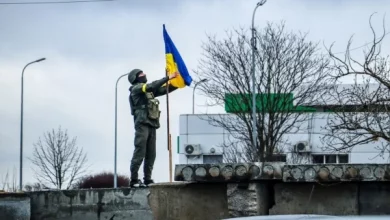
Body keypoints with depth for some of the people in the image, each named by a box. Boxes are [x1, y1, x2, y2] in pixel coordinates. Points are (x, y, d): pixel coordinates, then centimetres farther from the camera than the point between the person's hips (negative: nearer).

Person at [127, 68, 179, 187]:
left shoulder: (148, 90, 25)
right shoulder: (136, 88, 1)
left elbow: (164, 89, 21)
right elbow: (152, 86, -14)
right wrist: (168, 78, -13)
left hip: (151, 125, 8)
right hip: (142, 124, -8)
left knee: (151, 154, 4)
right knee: (139, 153, -13)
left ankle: (148, 179, 5)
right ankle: (134, 180, -14)